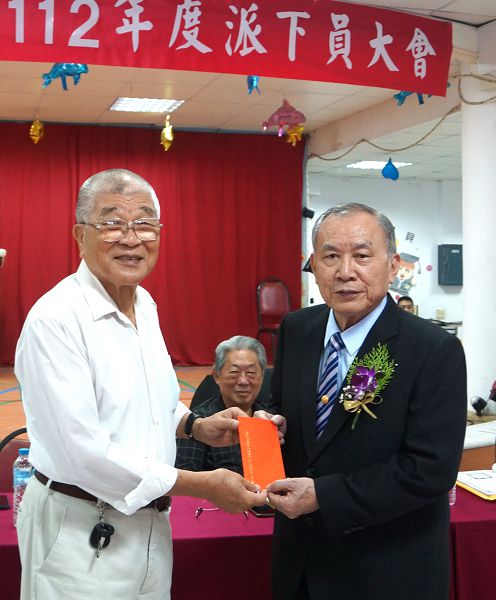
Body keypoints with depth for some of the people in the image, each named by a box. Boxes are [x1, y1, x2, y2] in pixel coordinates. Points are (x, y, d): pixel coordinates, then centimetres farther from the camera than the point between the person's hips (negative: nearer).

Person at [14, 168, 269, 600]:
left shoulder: (144, 304, 5)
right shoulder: (54, 318, -21)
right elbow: (84, 451, -25)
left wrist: (196, 426, 1)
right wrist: (204, 485, -20)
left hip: (149, 524, 8)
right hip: (80, 533, -7)